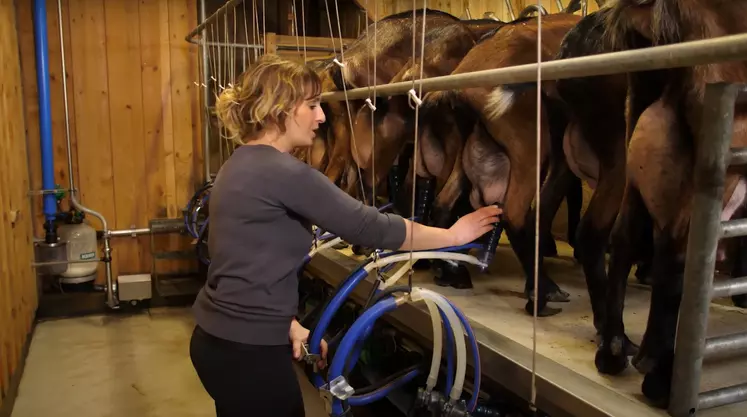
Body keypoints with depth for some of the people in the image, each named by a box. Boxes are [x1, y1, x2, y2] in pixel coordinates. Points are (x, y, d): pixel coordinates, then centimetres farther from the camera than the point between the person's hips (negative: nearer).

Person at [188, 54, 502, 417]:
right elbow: (369, 226, -17)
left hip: (221, 338, 9)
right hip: (248, 349, -9)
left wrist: (287, 324, 9)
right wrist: (454, 235, -6)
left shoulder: (243, 164, 8)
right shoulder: (282, 172, -20)